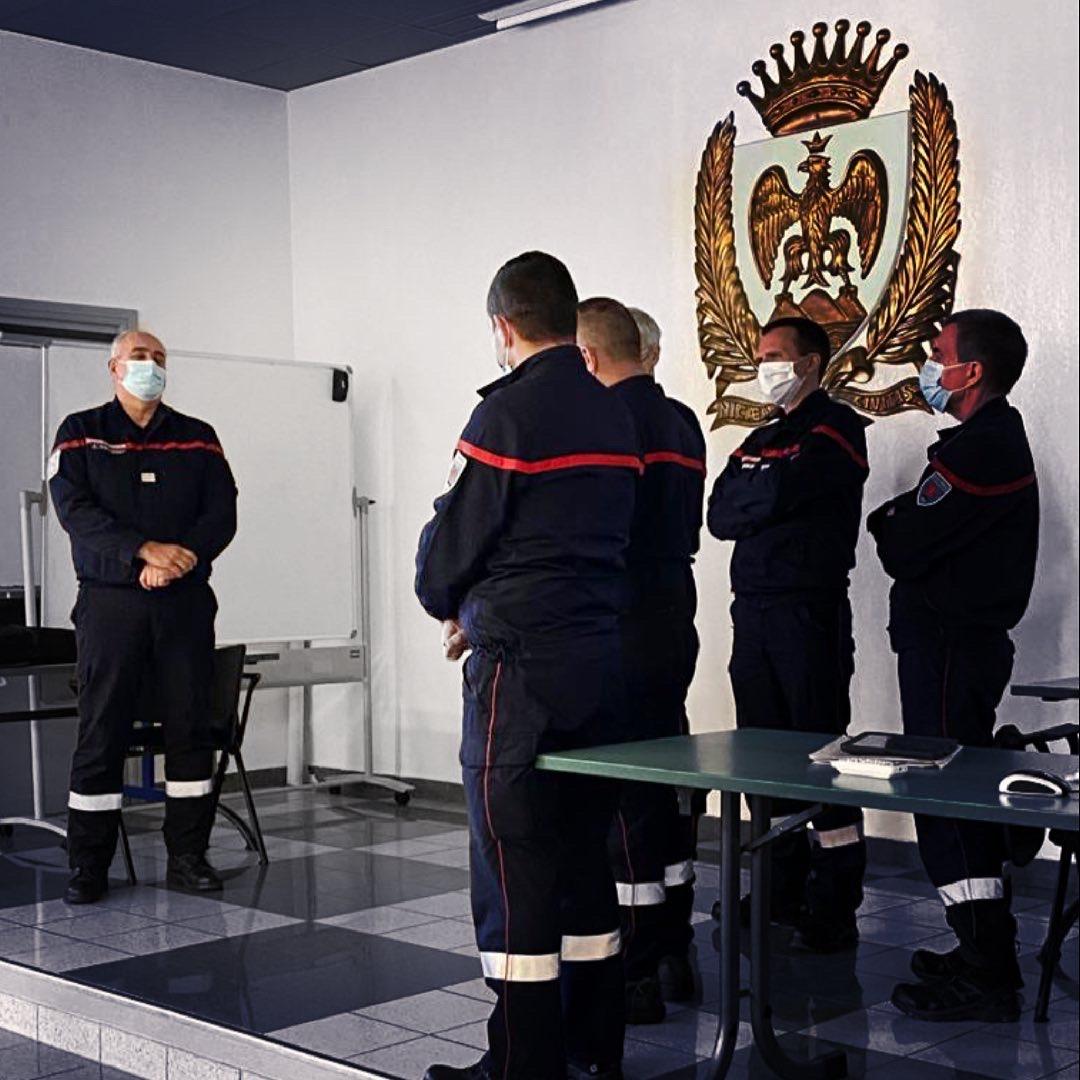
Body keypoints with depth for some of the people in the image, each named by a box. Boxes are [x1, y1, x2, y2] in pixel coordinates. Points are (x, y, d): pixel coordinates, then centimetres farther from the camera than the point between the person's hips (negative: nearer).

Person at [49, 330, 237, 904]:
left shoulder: (198, 438, 14)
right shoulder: (80, 433, 7)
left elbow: (222, 513, 4)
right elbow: (75, 510, -7)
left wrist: (181, 558, -15)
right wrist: (145, 550, -20)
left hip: (185, 602, 2)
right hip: (109, 603, -2)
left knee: (191, 728, 2)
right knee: (101, 732, -1)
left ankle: (188, 856, 11)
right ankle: (88, 866, 5)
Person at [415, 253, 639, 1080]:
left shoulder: (508, 412, -12)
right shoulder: (617, 417, 11)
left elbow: (451, 542, -10)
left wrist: (447, 605, 13)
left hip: (522, 667, -8)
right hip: (603, 656, 8)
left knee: (514, 865, 0)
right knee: (586, 856, 15)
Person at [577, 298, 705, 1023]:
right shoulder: (683, 422, 15)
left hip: (623, 631, -9)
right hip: (676, 621, 9)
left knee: (627, 800, -4)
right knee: (664, 793, 15)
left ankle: (636, 976, 2)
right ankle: (675, 956, 24)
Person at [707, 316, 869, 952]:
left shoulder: (836, 428, -1)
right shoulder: (761, 439, 23)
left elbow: (779, 492, -16)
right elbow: (720, 516, 10)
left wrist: (747, 491, 3)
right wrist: (764, 497, -5)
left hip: (811, 609, -7)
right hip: (753, 609, 7)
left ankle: (837, 905, -1)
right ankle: (783, 891, 18)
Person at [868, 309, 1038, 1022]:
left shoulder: (979, 450, -19)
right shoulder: (1001, 439, 16)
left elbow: (905, 551, -20)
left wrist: (887, 522, -1)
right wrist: (903, 521, -2)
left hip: (949, 647, -11)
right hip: (971, 637, 11)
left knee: (948, 805, -7)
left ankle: (985, 978, -1)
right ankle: (987, 954, 28)